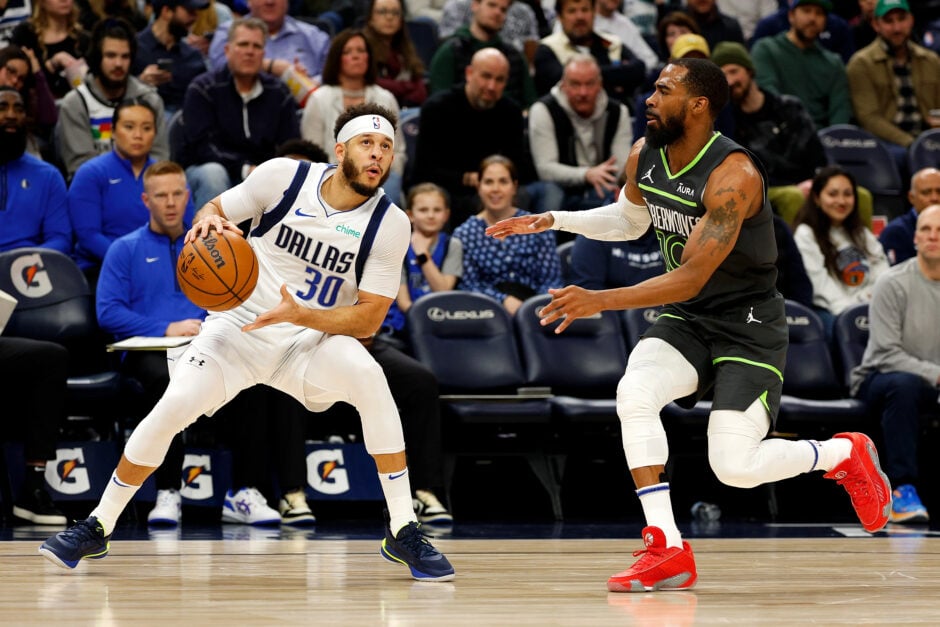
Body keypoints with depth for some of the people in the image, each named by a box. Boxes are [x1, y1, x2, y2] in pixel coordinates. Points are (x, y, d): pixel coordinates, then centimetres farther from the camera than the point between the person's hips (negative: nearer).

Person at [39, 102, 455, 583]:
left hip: (312, 339, -1)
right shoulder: (283, 176, -8)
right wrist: (207, 221, -21)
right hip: (239, 325, 1)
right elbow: (214, 211, 5)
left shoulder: (390, 225, -10)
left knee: (369, 377, -31)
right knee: (172, 408, -20)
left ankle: (402, 531, -23)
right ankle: (97, 528, 1)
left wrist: (300, 315, -27)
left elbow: (368, 319, -11)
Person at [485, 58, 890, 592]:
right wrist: (553, 221, 7)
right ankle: (668, 553, -16)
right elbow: (629, 219, 21)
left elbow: (691, 278, -31)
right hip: (687, 321, 6)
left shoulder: (732, 176, -27)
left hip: (749, 327, -6)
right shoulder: (644, 158, -2)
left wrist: (601, 301, -39)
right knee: (634, 394, -23)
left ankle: (846, 453, 16)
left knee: (735, 467, -15)